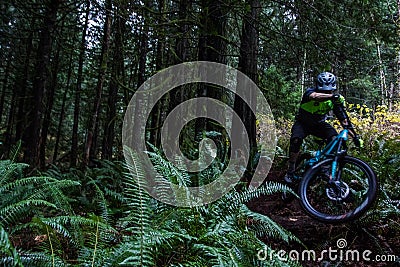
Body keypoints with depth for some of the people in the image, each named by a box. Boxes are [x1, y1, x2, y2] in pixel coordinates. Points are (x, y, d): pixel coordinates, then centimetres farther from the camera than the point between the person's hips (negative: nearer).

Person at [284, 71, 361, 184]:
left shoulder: (334, 100, -13)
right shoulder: (310, 92, -25)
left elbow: (343, 119, -11)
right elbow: (315, 96, -51)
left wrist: (354, 135, -18)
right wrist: (332, 96, -66)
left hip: (319, 124, 3)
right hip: (303, 123, -3)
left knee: (334, 139, -24)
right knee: (296, 140, -31)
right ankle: (290, 172, -17)